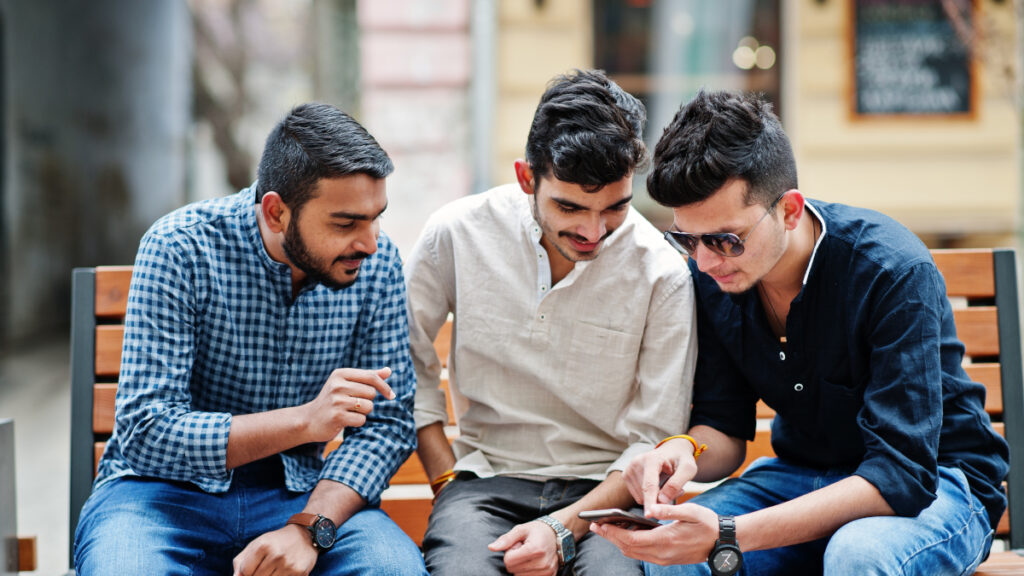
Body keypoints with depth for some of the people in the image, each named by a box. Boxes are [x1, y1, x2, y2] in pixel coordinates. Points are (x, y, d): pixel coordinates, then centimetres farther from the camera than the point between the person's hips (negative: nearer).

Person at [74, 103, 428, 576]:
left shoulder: (376, 262, -5)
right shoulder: (180, 248, -15)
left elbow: (386, 424, -3)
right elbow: (145, 434, -19)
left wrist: (310, 527, -20)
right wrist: (305, 421, -28)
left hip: (295, 492, 3)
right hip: (168, 490, -3)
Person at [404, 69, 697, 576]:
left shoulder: (663, 275, -6)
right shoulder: (458, 233, -3)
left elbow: (654, 442, -3)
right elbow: (405, 360, 10)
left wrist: (563, 528, -16)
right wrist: (448, 481, 2)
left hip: (603, 491, 0)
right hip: (486, 481, 0)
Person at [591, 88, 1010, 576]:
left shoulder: (895, 274, -25)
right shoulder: (711, 276, -8)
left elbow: (901, 475, -31)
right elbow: (723, 428, 1)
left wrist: (729, 537, -40)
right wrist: (686, 450, -26)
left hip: (934, 483, -4)